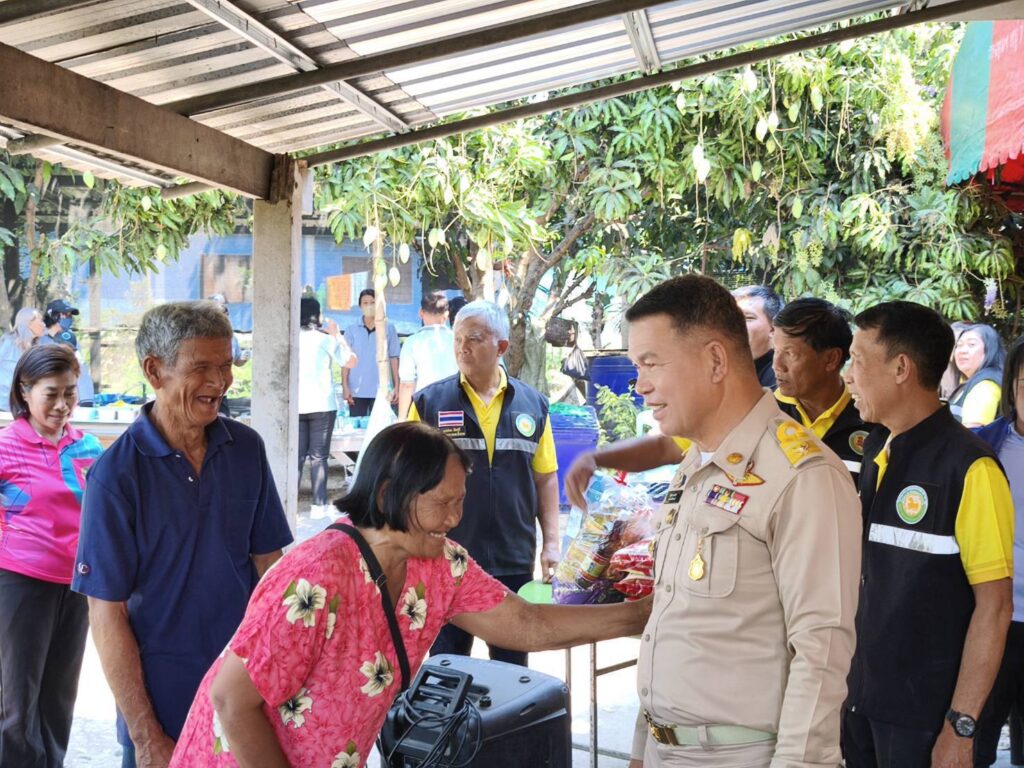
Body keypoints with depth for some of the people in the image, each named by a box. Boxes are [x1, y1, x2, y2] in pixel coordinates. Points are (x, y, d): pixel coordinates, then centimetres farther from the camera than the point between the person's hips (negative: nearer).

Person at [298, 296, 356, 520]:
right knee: (318, 457, 2)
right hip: (322, 405, -2)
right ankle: (319, 505, 2)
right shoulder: (326, 339, -5)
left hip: (295, 406, 2)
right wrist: (337, 335, 10)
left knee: (296, 455, 8)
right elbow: (350, 361, 4)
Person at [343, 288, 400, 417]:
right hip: (357, 391, 1)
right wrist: (345, 386, -3)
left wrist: (396, 386, 1)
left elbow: (393, 358, 6)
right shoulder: (351, 330, 6)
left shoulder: (389, 328, 4)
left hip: (381, 390, -1)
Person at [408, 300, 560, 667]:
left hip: (514, 560, 2)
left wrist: (551, 543, 1)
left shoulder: (533, 404, 3)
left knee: (512, 664, 15)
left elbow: (545, 478, 6)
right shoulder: (428, 402, -4)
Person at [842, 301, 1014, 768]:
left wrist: (961, 724, -17)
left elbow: (993, 605, -17)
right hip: (859, 694, 6)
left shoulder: (968, 467, -18)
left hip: (924, 711, -6)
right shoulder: (874, 450, 4)